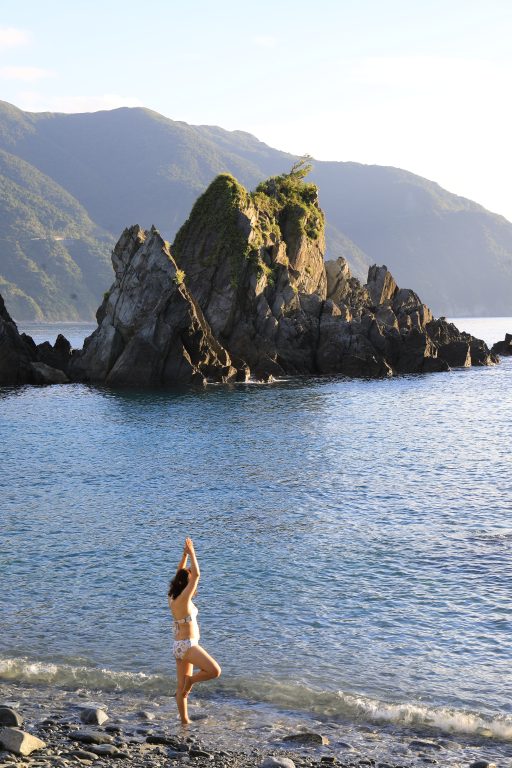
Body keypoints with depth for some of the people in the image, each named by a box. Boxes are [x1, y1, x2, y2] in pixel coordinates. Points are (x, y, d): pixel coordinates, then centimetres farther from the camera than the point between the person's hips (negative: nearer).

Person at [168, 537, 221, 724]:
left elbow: (180, 572, 16)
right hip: (187, 645, -9)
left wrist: (185, 554, 11)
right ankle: (191, 680, 3)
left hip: (179, 646, 9)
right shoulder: (183, 599, -18)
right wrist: (191, 553, -16)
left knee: (181, 686, 12)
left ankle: (184, 720, 18)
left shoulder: (173, 598, 5)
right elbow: (196, 574, -22)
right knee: (215, 671, -14)